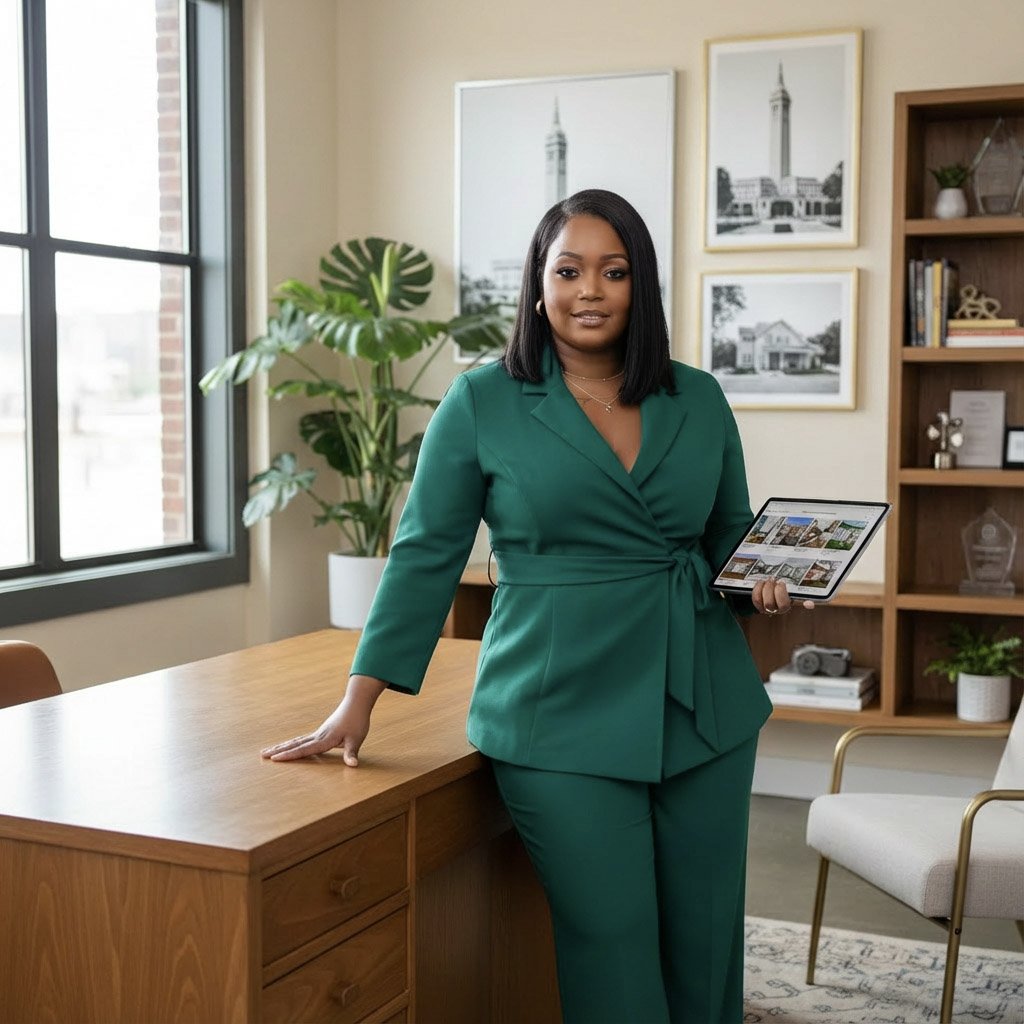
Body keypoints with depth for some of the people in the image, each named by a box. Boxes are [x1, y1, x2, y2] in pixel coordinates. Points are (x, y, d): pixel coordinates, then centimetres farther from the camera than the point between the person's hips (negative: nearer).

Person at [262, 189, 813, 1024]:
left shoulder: (698, 401, 7)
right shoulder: (482, 404, -2)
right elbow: (425, 555, -1)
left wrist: (761, 582, -4)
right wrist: (358, 704, -3)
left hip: (704, 711, 4)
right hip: (563, 720, -3)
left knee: (705, 942, 11)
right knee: (610, 952, 0)